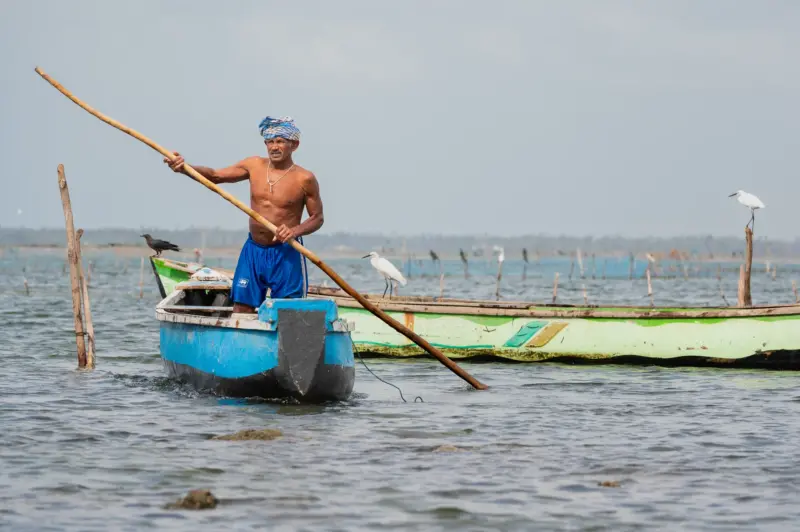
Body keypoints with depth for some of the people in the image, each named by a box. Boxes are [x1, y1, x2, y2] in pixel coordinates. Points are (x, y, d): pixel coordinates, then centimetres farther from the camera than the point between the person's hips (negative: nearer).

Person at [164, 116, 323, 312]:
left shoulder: (304, 179, -9)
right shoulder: (254, 166, 2)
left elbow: (317, 217, -1)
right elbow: (215, 175, 4)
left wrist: (295, 230, -20)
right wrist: (185, 168, -13)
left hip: (286, 254, -4)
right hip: (253, 251, 4)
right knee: (241, 309, 2)